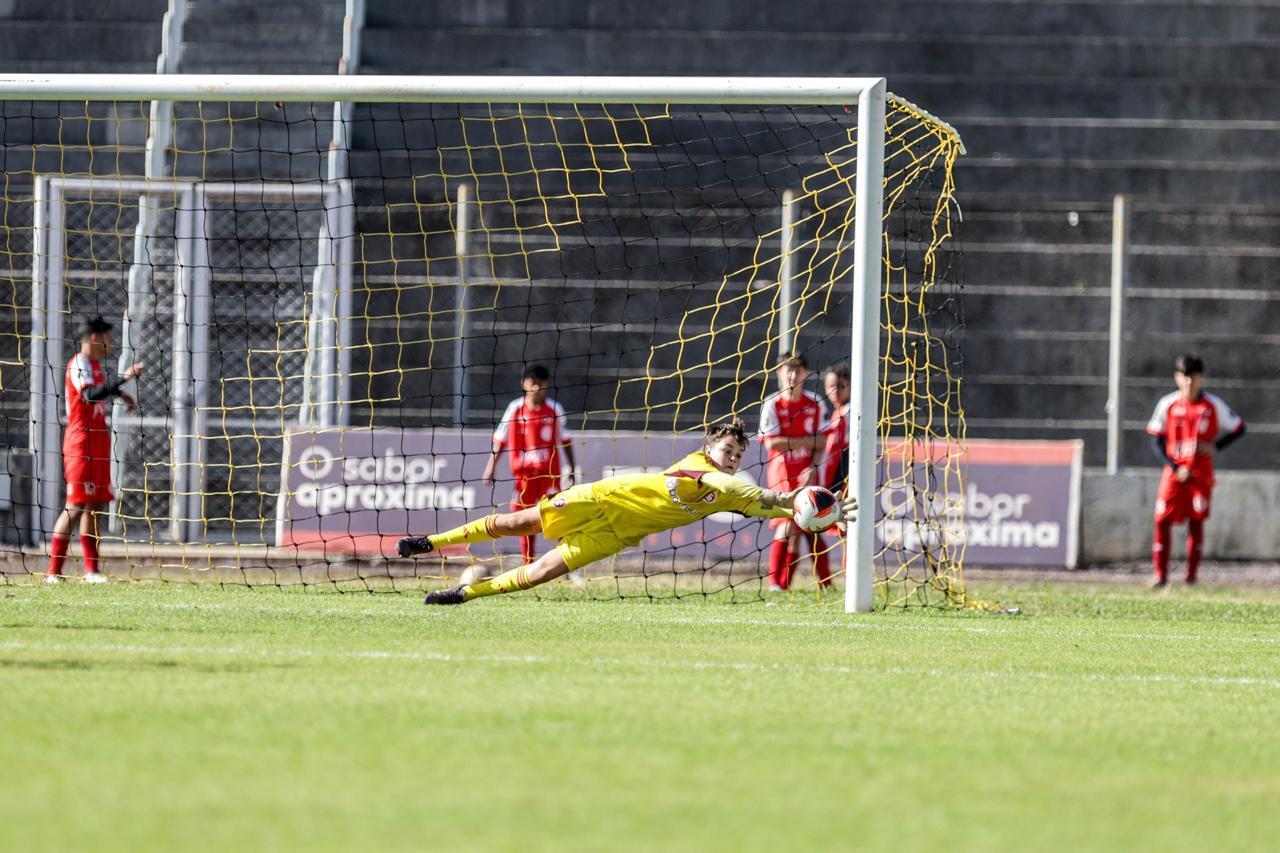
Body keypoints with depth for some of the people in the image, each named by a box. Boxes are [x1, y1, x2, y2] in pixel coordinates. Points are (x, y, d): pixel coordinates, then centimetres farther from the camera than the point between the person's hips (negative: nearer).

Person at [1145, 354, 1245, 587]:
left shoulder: (1213, 405, -3)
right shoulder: (1168, 404, -2)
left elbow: (1238, 428, 8)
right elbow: (1156, 441, 1)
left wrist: (1215, 446, -8)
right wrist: (1176, 468, -10)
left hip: (1201, 472, -1)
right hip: (1174, 471, 1)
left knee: (1196, 521, 0)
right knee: (1162, 520, -6)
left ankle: (1191, 575, 7)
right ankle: (1160, 574, -1)